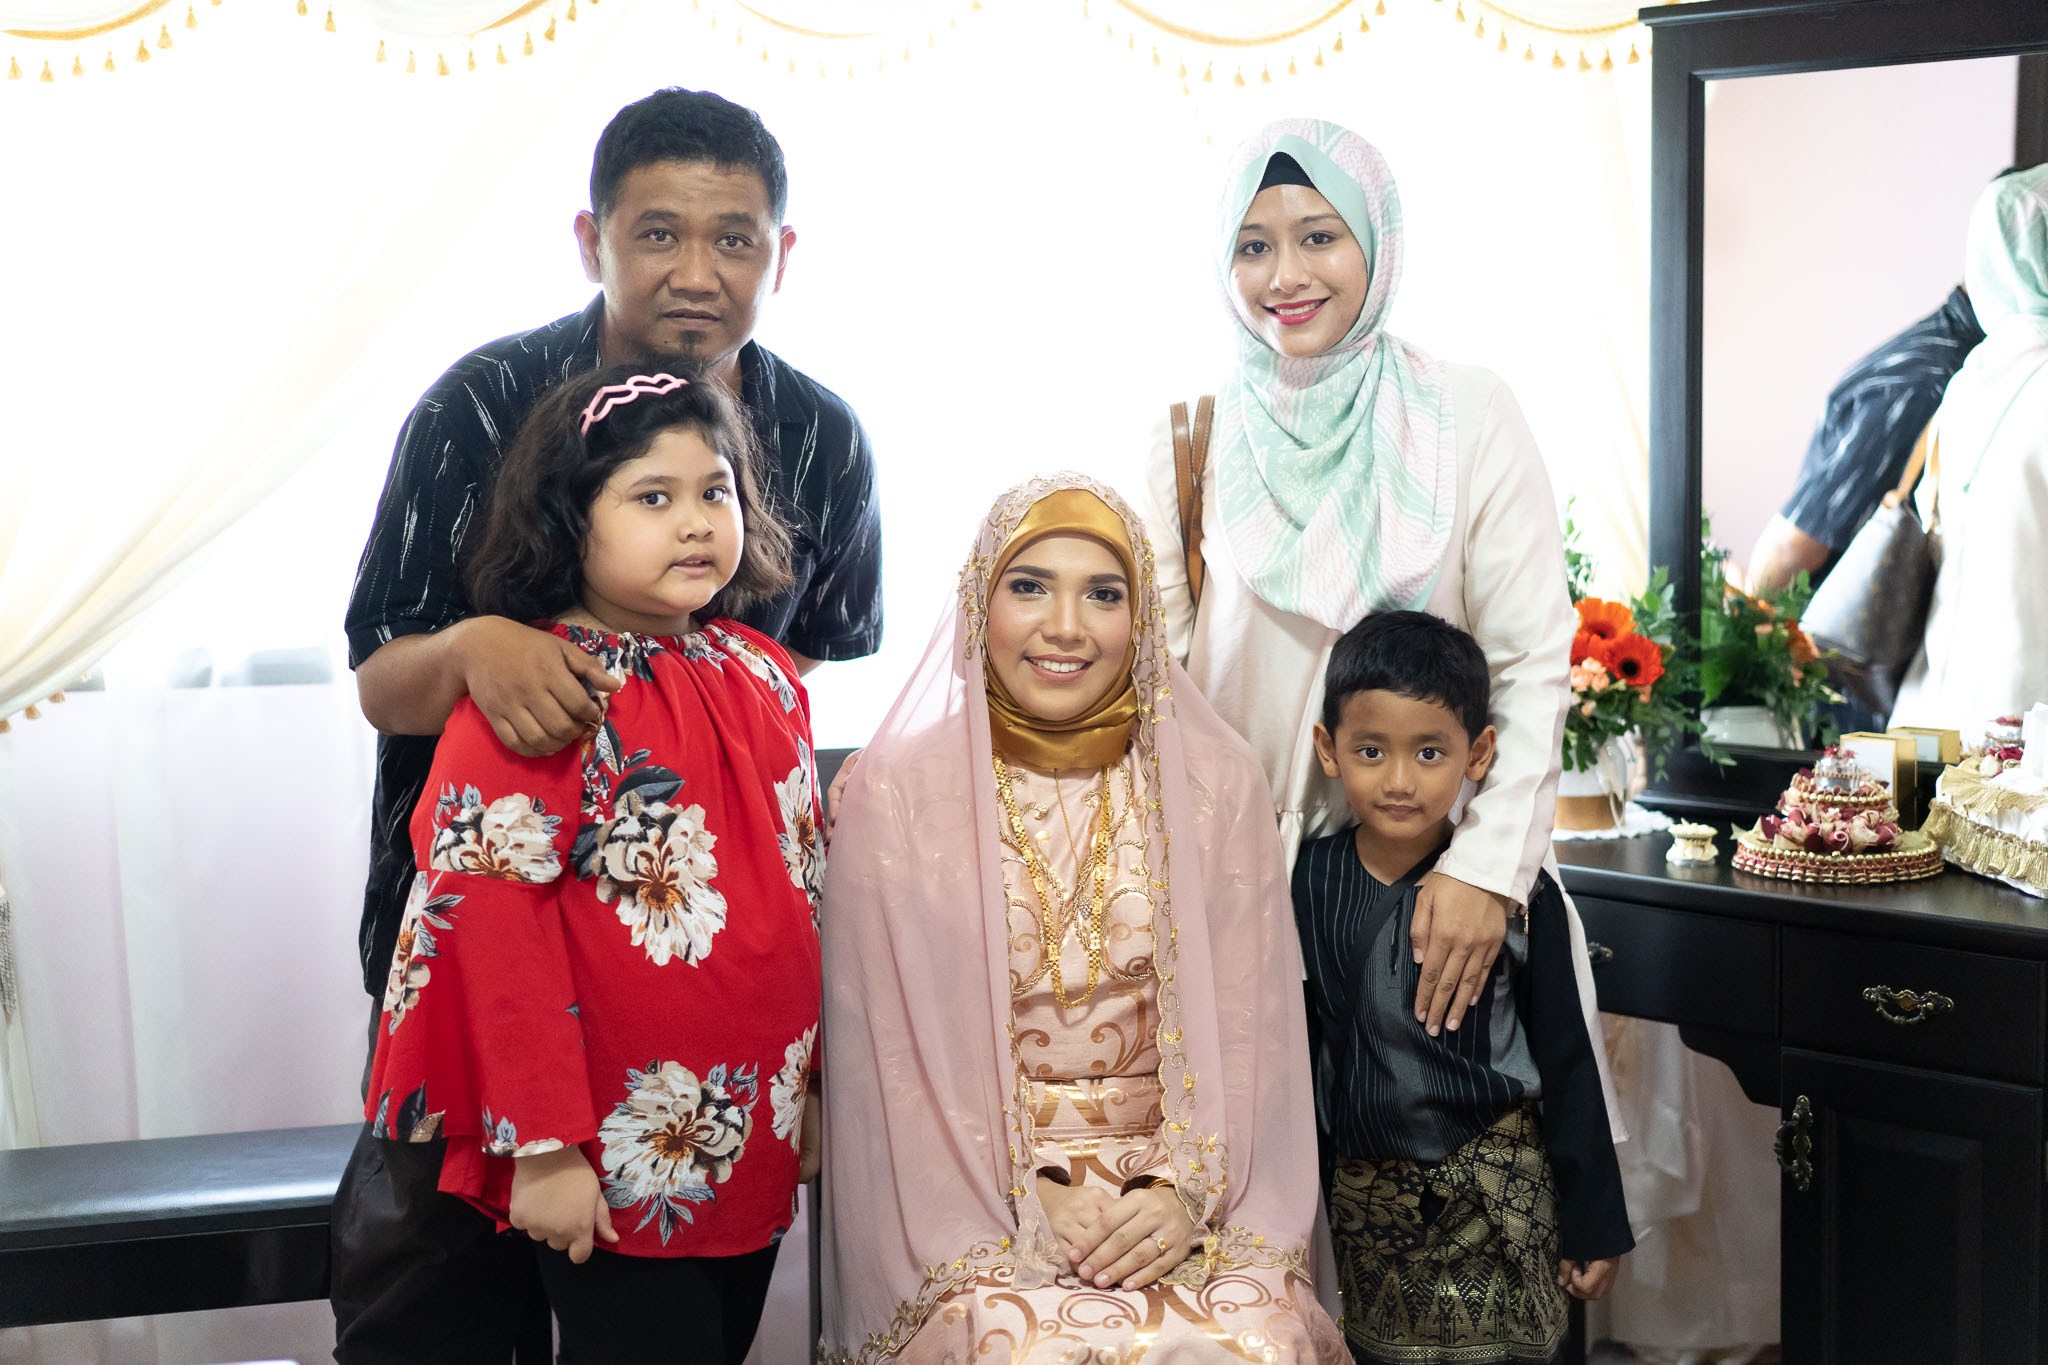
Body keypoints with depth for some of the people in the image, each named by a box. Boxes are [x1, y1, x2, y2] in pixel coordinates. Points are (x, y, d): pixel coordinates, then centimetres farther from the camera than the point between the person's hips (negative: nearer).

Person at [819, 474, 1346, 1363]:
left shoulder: (1215, 782, 4)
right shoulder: (896, 794, -1)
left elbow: (1248, 1029, 3)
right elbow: (895, 1053, -2)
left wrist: (1187, 1188, -10)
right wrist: (1028, 1192, -11)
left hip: (1184, 1201, 2)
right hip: (976, 1195, -1)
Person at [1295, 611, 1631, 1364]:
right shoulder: (1308, 882, -3)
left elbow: (1565, 1062, -4)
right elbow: (1301, 1049, 7)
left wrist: (1594, 1220, -1)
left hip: (1497, 1194, -3)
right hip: (1368, 1195, 3)